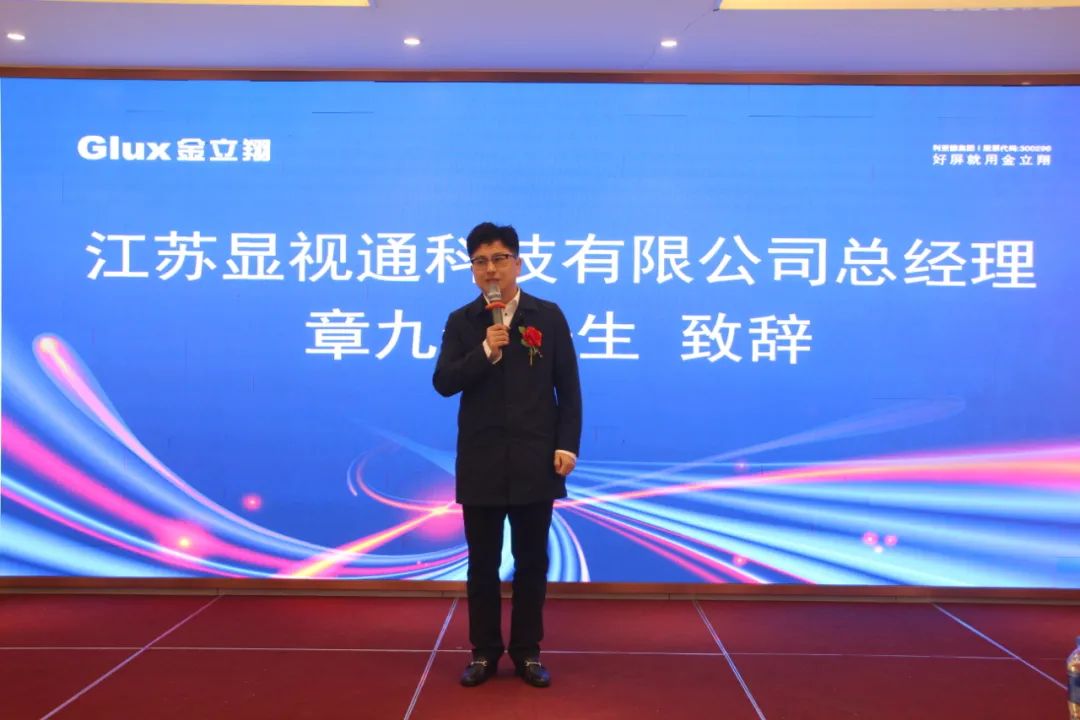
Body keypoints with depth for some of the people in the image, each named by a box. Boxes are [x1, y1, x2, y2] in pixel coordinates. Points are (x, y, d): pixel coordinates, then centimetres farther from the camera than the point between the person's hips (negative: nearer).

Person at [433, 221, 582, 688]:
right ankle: (484, 652, 23)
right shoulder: (461, 322, 4)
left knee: (531, 561, 9)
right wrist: (485, 351, -18)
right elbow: (444, 383, -5)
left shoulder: (549, 316, 2)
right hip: (481, 464, 1)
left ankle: (527, 651, 23)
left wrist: (567, 445, -6)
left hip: (535, 463, 0)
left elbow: (568, 387, 2)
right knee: (483, 563, 9)